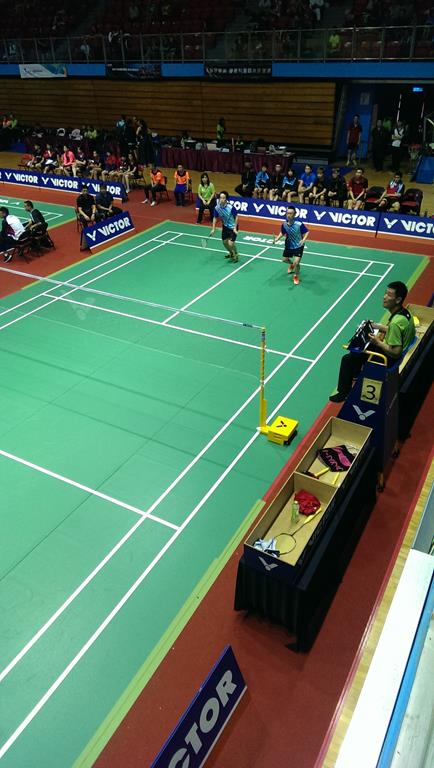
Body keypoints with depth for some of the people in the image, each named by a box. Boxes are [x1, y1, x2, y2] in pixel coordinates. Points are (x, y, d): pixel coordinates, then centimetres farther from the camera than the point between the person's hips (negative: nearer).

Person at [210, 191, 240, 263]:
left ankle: (236, 255, 15)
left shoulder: (231, 207, -28)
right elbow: (215, 218, 0)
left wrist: (235, 228, -20)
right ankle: (231, 253, 44)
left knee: (231, 243, -15)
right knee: (225, 242, 14)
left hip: (233, 227, -5)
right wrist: (213, 229, -3)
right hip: (225, 226, 5)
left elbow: (236, 217, -17)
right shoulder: (217, 207, -15)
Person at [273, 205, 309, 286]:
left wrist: (303, 240, -33)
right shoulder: (284, 224, -15)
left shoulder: (299, 224, -28)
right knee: (284, 259, 21)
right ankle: (292, 264, 60)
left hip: (298, 246, -5)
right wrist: (277, 239, -12)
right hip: (289, 245, 5)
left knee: (296, 262, -16)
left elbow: (307, 232, -16)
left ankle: (296, 276, 18)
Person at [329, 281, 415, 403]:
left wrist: (378, 342, -20)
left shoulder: (396, 322, -34)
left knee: (347, 359, 0)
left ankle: (343, 393, 17)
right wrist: (378, 326, 5)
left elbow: (395, 352, -31)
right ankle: (355, 377, 42)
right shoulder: (403, 312, -5)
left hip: (389, 359, -10)